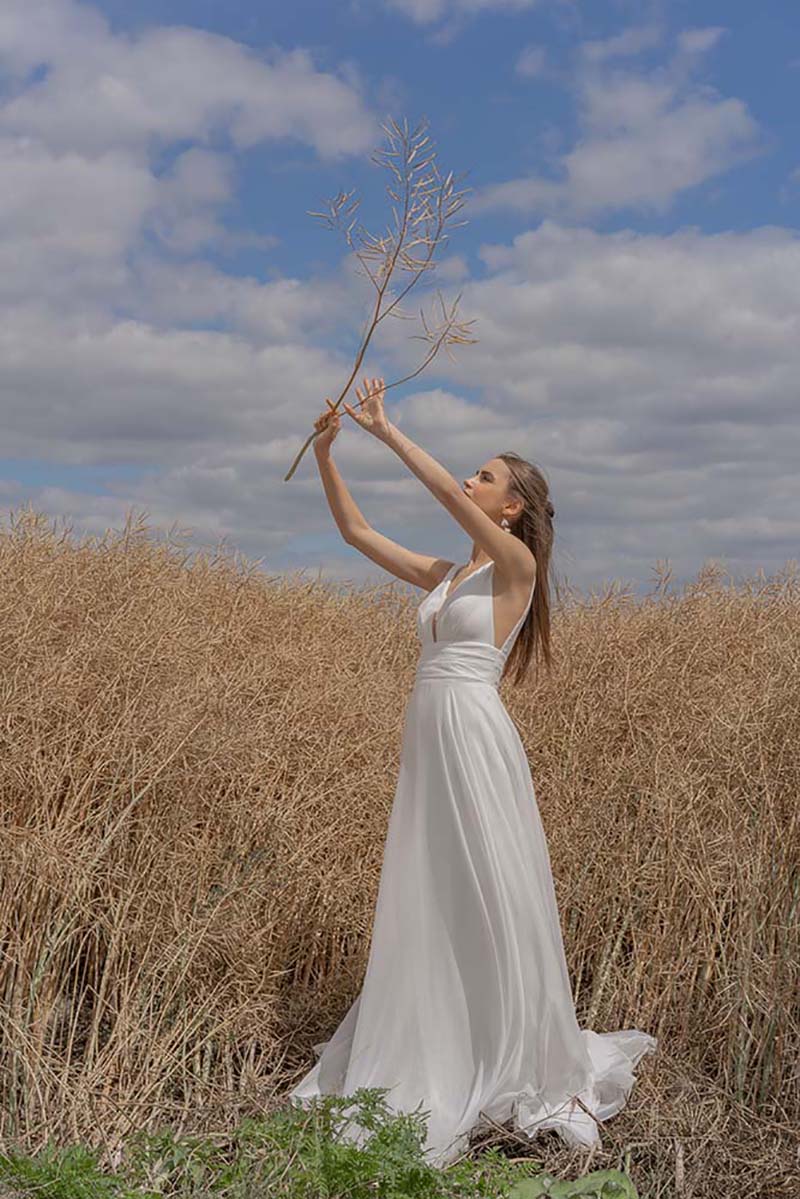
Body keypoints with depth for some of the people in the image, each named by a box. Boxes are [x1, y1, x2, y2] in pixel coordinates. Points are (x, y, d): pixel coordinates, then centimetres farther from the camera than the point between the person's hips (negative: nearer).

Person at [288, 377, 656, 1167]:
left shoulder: (516, 564, -3)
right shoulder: (440, 576, 17)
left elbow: (447, 495, -17)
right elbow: (355, 532, 18)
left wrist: (384, 429, -13)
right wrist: (324, 453, 10)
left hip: (475, 743, -7)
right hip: (425, 747, 7)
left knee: (490, 907, 0)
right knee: (422, 910, 11)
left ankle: (527, 1071, 16)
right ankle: (426, 1069, 24)